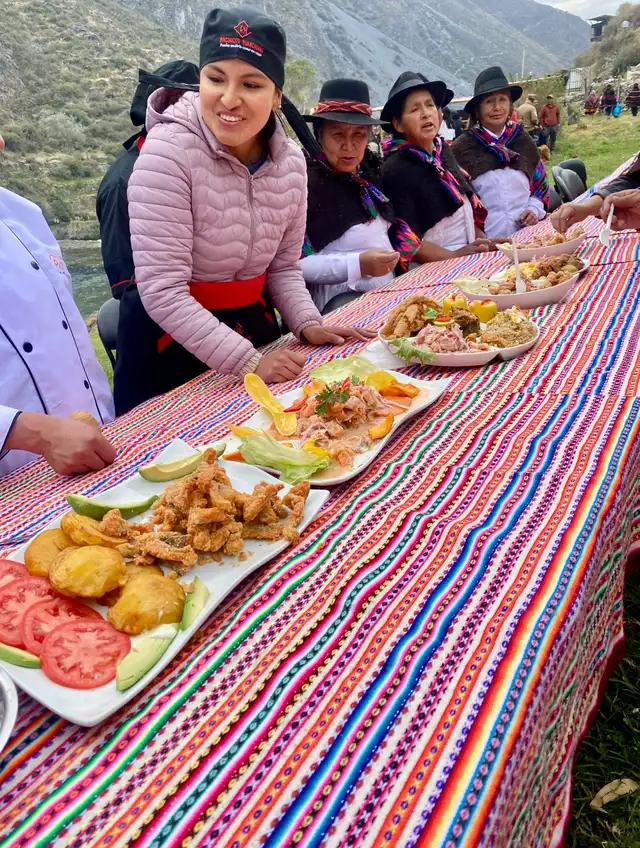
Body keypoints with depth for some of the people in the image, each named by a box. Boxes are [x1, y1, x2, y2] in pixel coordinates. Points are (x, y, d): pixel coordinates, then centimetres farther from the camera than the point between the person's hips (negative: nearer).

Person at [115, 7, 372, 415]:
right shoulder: (168, 152, -21)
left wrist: (308, 324, -13)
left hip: (255, 323, 5)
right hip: (172, 338, -5)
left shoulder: (291, 160, -6)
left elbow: (284, 266, 4)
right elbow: (162, 292, -25)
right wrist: (247, 362, -28)